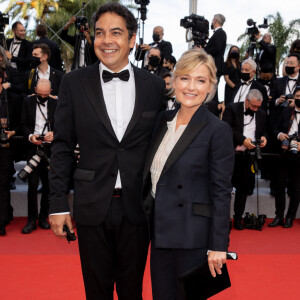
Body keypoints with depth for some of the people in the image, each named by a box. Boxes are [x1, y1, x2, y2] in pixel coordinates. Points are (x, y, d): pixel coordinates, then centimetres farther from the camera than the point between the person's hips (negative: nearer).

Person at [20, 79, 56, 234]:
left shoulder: (55, 103, 5)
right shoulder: (28, 102, 5)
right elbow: (23, 124, 4)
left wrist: (54, 133, -14)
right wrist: (30, 136, -15)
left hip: (50, 148, 1)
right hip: (33, 148, -1)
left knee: (48, 185, 5)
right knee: (32, 185, -4)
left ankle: (43, 217, 19)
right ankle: (31, 220, 4)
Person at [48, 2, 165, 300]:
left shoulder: (154, 85, 2)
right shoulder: (74, 82, 0)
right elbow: (62, 147, 1)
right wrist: (58, 203, -3)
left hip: (137, 207, 1)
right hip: (92, 207, 0)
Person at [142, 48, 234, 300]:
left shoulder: (217, 130, -11)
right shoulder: (164, 120, 8)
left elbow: (221, 193, -12)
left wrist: (218, 247, -14)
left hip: (192, 238, -6)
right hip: (160, 232, 6)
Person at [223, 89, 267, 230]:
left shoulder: (261, 114, 14)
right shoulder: (232, 109, -2)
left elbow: (263, 131, 23)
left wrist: (263, 138, -1)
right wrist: (243, 139, -19)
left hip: (249, 155, 4)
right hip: (232, 154, -4)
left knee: (243, 187, 7)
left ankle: (238, 218, 16)